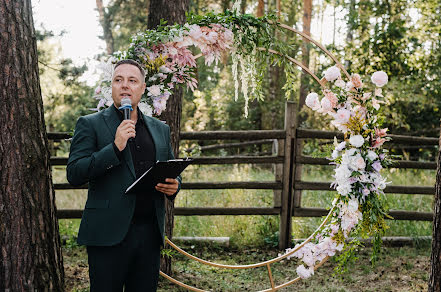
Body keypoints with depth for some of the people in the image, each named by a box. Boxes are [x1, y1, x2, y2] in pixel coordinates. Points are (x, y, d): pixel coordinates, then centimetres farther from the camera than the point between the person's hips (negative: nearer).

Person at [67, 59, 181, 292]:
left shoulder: (160, 129, 16)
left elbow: (172, 172, 24)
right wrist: (115, 147, -18)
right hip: (108, 233, -4)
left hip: (150, 234, 4)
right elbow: (74, 174, -8)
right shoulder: (90, 124, 1)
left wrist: (174, 185, -1)